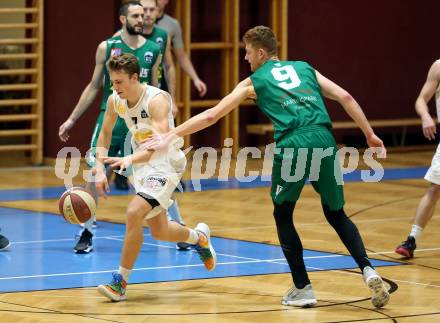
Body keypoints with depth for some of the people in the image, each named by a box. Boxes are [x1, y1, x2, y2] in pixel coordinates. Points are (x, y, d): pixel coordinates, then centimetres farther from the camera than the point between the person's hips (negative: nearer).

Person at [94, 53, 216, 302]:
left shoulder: (157, 100, -25)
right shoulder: (115, 101, -5)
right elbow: (105, 134, 12)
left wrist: (130, 159, -52)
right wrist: (100, 169, -1)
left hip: (166, 163, -8)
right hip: (142, 163, 8)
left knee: (134, 213, -25)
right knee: (159, 231, 14)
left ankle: (121, 281, -17)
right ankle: (199, 237, 47)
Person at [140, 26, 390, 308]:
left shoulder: (254, 81, 19)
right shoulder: (305, 68, 26)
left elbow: (210, 116, 19)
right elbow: (345, 97, 16)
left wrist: (171, 136, 26)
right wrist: (370, 135, 21)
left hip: (292, 144, -3)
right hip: (323, 140, 3)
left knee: (283, 216, 18)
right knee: (336, 214, 19)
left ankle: (303, 288, 13)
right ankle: (368, 270, -1)